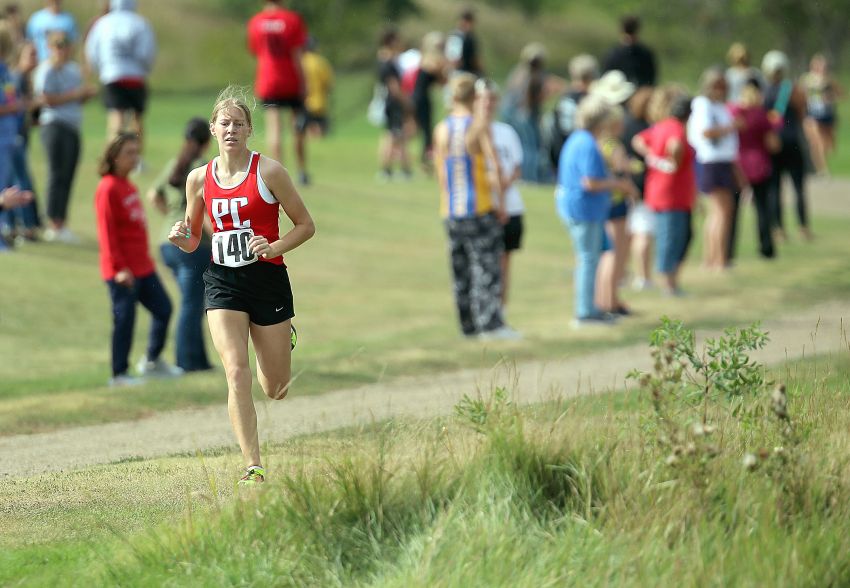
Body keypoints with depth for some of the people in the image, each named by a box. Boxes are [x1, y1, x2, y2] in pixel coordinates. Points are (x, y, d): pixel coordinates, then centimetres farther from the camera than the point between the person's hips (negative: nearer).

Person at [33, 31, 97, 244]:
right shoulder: (48, 70, -8)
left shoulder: (73, 69, 18)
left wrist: (87, 93, 5)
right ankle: (54, 226, -8)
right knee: (57, 175, -8)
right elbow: (47, 99, -16)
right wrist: (74, 94, -16)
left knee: (67, 177, 8)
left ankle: (61, 225, 12)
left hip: (72, 128, 8)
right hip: (56, 127, -8)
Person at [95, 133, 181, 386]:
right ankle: (119, 374, 6)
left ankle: (152, 361, 29)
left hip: (142, 266, 9)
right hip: (122, 271, -9)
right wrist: (120, 267, -22)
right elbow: (107, 232, -18)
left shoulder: (129, 186, 14)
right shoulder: (108, 188, -14)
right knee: (125, 318, -4)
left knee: (163, 309, 13)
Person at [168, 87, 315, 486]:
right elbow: (193, 241, 14)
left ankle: (278, 346, 47)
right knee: (236, 372, -18)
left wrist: (275, 247, -17)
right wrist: (180, 239, -9)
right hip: (223, 284, 1)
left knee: (276, 391, 9)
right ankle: (253, 468, -16)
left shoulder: (269, 172, -6)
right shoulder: (199, 179, 4)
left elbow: (306, 225, 0)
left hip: (268, 280, -1)